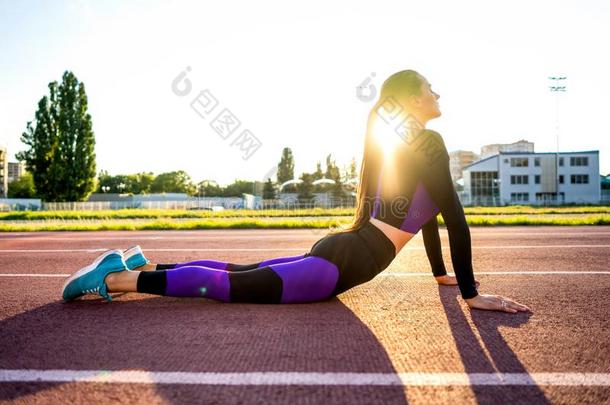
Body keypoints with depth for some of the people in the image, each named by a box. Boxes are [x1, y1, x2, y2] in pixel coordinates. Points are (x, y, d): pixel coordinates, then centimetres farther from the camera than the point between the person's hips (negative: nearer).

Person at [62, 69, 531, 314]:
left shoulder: (395, 144, 19)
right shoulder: (427, 142, -9)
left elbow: (426, 211, 25)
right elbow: (455, 218, -12)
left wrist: (441, 273, 30)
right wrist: (472, 293, -7)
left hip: (338, 249, 9)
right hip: (344, 263, -9)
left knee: (242, 272, 13)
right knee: (233, 285, -8)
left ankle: (140, 264, 16)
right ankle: (117, 278, -6)